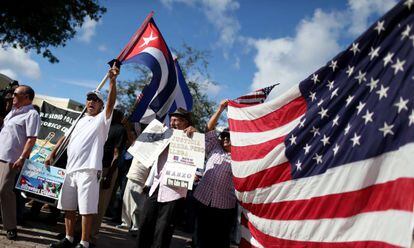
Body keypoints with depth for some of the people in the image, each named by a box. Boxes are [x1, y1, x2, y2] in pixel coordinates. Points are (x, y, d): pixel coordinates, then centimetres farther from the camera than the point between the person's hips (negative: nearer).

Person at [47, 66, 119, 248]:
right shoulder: (79, 121, 23)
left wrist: (112, 81, -29)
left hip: (89, 169, -7)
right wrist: (52, 154, 17)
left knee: (87, 208, -6)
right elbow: (65, 137, 26)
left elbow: (111, 101, -15)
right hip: (71, 168, 7)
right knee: (68, 206, 12)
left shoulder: (102, 119, 2)